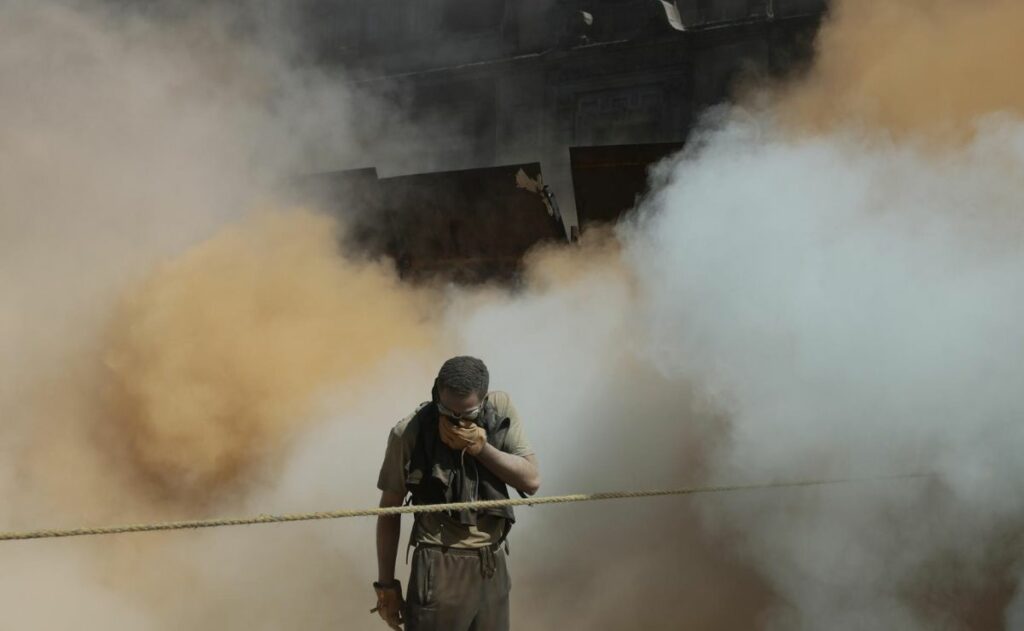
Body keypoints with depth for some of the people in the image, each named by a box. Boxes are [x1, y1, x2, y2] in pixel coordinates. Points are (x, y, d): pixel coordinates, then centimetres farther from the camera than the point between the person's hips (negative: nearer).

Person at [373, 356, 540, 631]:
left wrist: (482, 449, -17)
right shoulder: (409, 433, -10)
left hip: (493, 567, 4)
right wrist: (386, 584, -1)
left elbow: (531, 480, -3)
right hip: (440, 571, -4)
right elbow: (389, 510, -2)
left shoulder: (501, 409, -2)